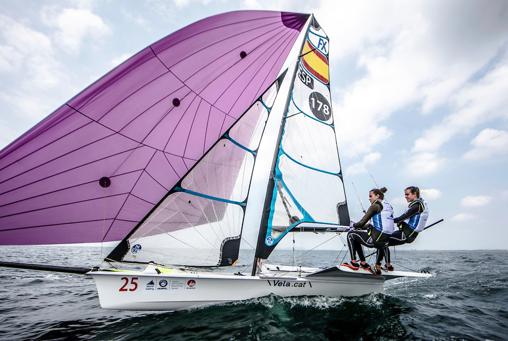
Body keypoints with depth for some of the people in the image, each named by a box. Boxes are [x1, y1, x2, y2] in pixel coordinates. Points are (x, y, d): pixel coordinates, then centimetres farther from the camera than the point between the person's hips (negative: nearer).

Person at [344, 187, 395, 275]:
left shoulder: (376, 205, -7)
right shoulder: (389, 206, 16)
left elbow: (362, 222, -8)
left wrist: (354, 225, 11)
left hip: (376, 239, -8)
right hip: (386, 240, 8)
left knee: (351, 234, 6)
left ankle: (354, 263, 6)